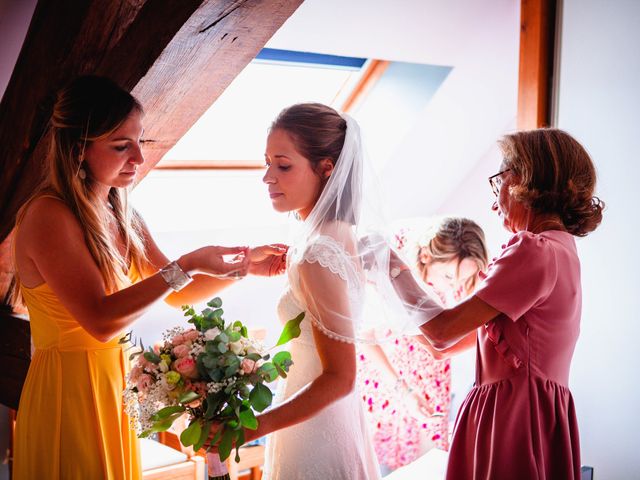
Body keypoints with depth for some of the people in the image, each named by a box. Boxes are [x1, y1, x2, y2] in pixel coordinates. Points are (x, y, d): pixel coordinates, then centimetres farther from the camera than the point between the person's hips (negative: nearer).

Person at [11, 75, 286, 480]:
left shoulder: (124, 216, 6)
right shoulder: (48, 216, -19)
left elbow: (175, 293, 11)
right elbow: (101, 320, -26)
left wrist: (245, 265, -2)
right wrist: (187, 265, -26)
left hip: (116, 382, 8)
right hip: (69, 392, -8)